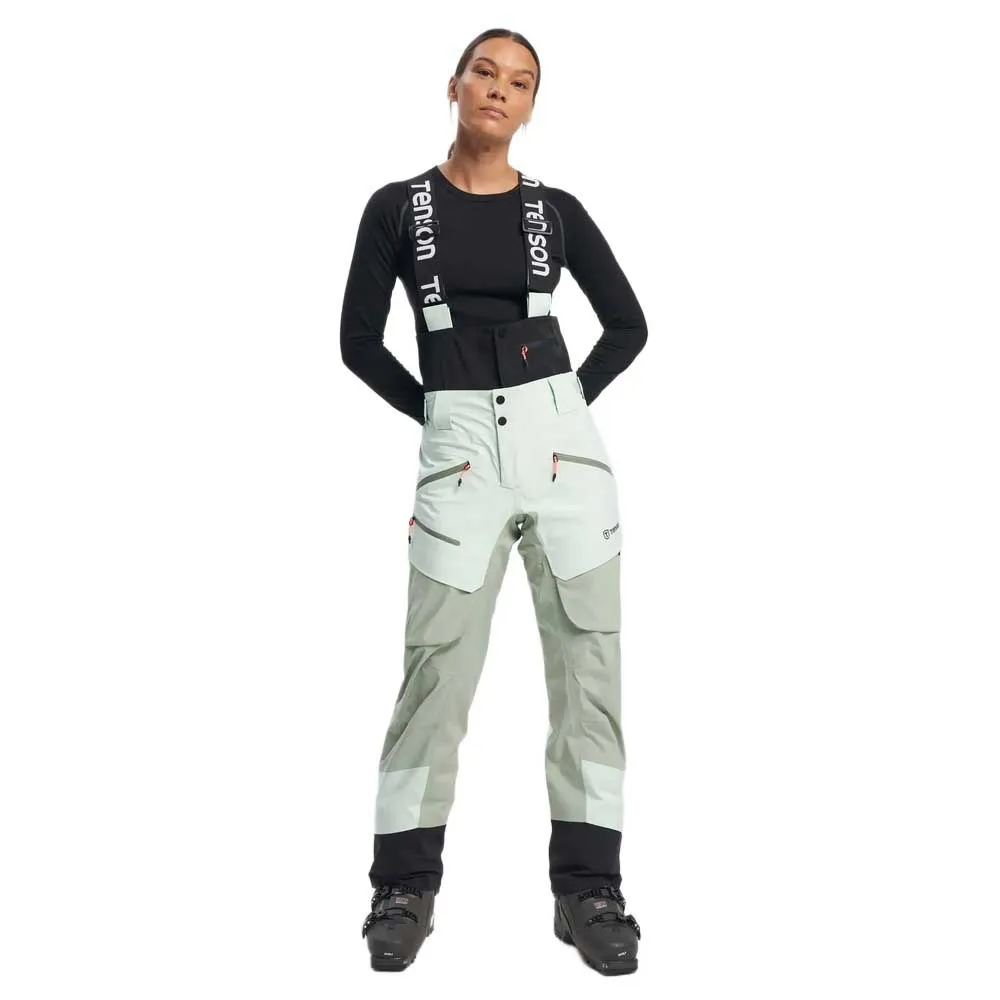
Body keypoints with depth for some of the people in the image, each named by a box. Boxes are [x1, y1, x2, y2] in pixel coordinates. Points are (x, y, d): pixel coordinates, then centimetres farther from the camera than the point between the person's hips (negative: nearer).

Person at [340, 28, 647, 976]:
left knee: (588, 661, 2)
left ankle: (587, 889, 13)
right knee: (438, 668, -1)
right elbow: (360, 341, 7)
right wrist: (440, 415, 5)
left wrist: (567, 402, 6)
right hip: (461, 447, -2)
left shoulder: (555, 210, 8)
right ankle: (406, 887, 15)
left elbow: (627, 324, 15)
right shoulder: (397, 207, 5)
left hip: (563, 442, 2)